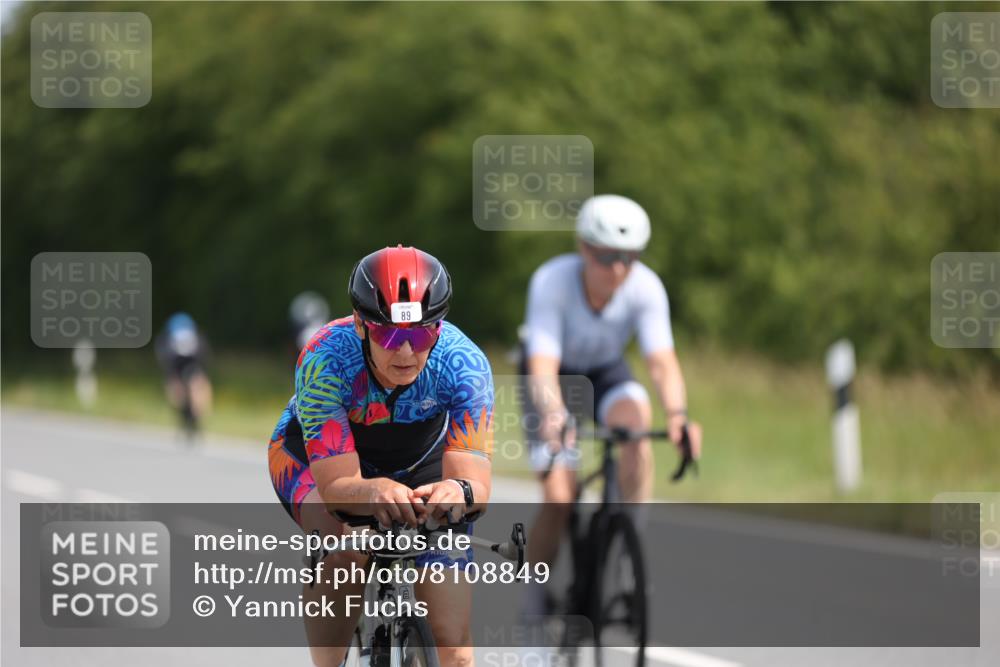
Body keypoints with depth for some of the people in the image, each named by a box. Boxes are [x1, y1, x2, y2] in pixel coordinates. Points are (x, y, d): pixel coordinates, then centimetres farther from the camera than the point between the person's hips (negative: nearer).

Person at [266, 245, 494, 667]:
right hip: (313, 456, -1)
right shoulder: (324, 359, -37)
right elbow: (337, 485, -41)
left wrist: (460, 490, -63)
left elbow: (477, 481, -38)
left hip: (419, 457, 2)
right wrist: (375, 491, -64)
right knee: (340, 543, -37)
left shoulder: (464, 364, -33)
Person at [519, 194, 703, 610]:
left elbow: (662, 362, -33)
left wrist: (677, 414, -53)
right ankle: (535, 600, 5)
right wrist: (553, 416, -58)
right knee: (558, 499, -16)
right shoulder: (551, 281, -32)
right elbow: (543, 366, -39)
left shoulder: (645, 288, -26)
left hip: (606, 373, 2)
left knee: (636, 416, -34)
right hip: (556, 373, -2)